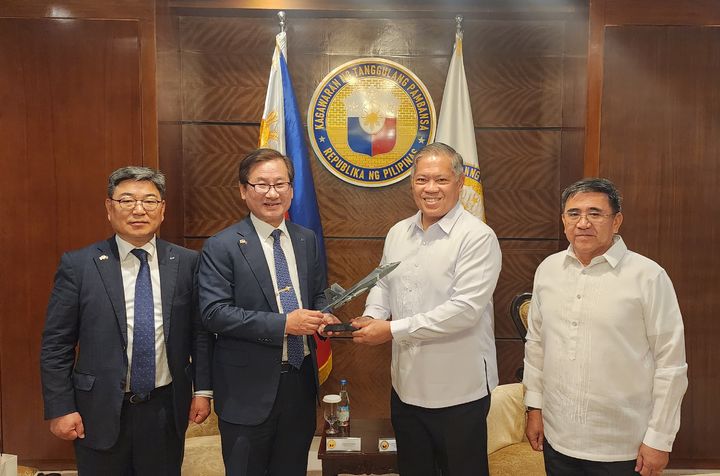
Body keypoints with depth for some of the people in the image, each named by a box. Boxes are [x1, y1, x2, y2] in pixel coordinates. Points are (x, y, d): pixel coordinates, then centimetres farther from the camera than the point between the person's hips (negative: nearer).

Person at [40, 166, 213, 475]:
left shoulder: (187, 262, -1)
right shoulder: (78, 265, -5)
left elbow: (200, 331, 3)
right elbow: (56, 344, -3)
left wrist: (203, 390, 2)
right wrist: (60, 409, -5)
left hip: (167, 409, 2)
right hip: (100, 412, -1)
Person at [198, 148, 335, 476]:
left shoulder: (307, 240, 6)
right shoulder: (221, 247, -11)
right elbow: (213, 313, -18)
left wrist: (323, 317, -8)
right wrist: (283, 324, -23)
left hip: (301, 379, 5)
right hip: (250, 387, -5)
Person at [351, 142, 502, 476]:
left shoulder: (477, 237, -15)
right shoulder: (398, 233, 6)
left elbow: (465, 309, -23)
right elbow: (383, 284, 17)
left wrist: (393, 330, -21)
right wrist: (373, 316, -5)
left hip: (459, 391, -6)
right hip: (406, 385, 6)